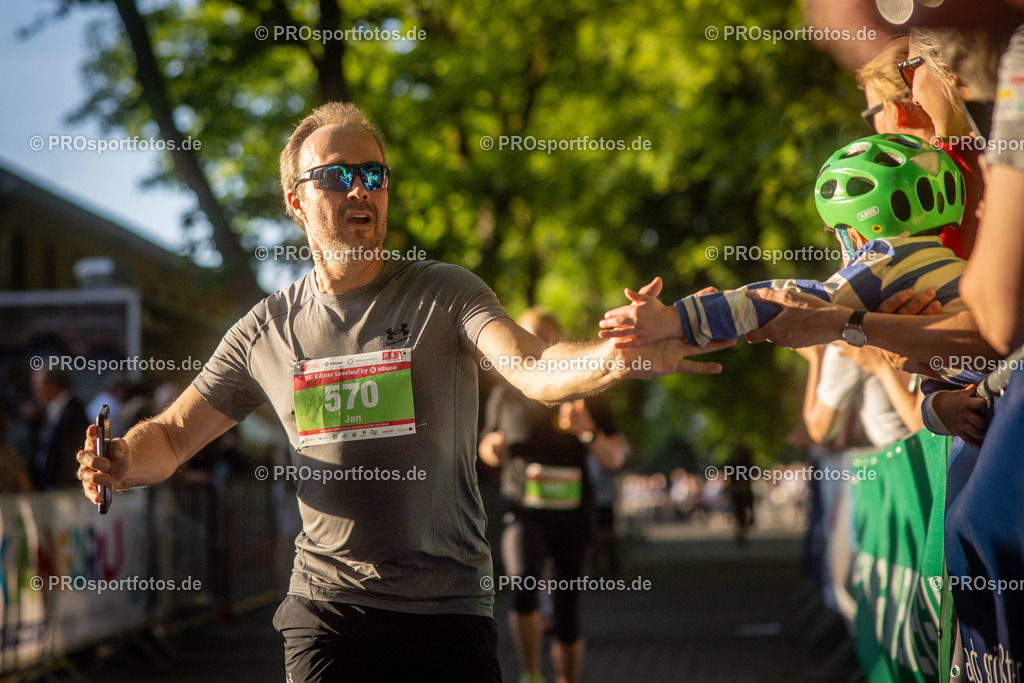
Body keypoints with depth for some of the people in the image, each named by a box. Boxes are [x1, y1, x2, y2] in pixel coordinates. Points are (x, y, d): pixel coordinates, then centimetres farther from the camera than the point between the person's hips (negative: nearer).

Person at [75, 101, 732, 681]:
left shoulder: (446, 295, -4)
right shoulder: (269, 328, 5)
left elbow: (536, 369, -22)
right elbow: (174, 435, 14)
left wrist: (617, 359, -44)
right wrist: (124, 462, -9)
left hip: (451, 612, -1)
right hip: (328, 610, 2)